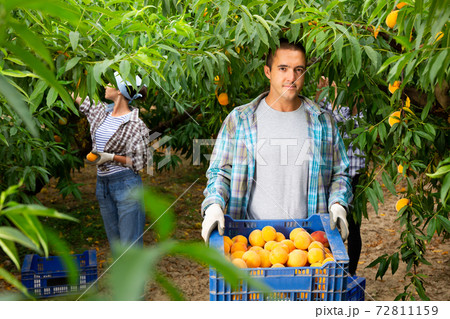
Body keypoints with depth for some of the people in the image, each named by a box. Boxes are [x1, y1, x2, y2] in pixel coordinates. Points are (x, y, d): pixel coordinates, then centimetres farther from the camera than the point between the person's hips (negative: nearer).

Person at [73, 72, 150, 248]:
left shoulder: (135, 124, -11)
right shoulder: (102, 111, 7)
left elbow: (139, 162, -8)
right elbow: (77, 96, 21)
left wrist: (111, 157, -20)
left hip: (126, 185, -7)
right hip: (102, 184, 7)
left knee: (131, 245, -6)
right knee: (115, 243, 13)